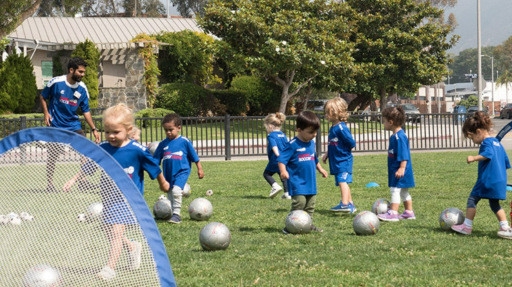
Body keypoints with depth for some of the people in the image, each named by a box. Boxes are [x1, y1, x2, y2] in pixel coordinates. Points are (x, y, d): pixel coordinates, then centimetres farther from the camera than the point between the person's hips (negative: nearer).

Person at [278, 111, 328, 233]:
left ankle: (308, 224, 20)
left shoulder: (311, 143, 12)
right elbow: (282, 159, -15)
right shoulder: (293, 145, -12)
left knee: (310, 205, 10)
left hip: (310, 182, 8)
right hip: (297, 181, -8)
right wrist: (283, 171, -28)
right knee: (299, 202, -16)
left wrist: (321, 169, 31)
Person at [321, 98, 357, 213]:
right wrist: (327, 154, 16)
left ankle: (345, 204, -22)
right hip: (336, 161, 10)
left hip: (343, 160, -10)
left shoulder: (342, 128, -18)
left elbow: (352, 143, -18)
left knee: (342, 181, -17)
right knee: (343, 182, 15)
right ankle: (351, 204, 23)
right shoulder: (332, 128, 11)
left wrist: (344, 151, -4)